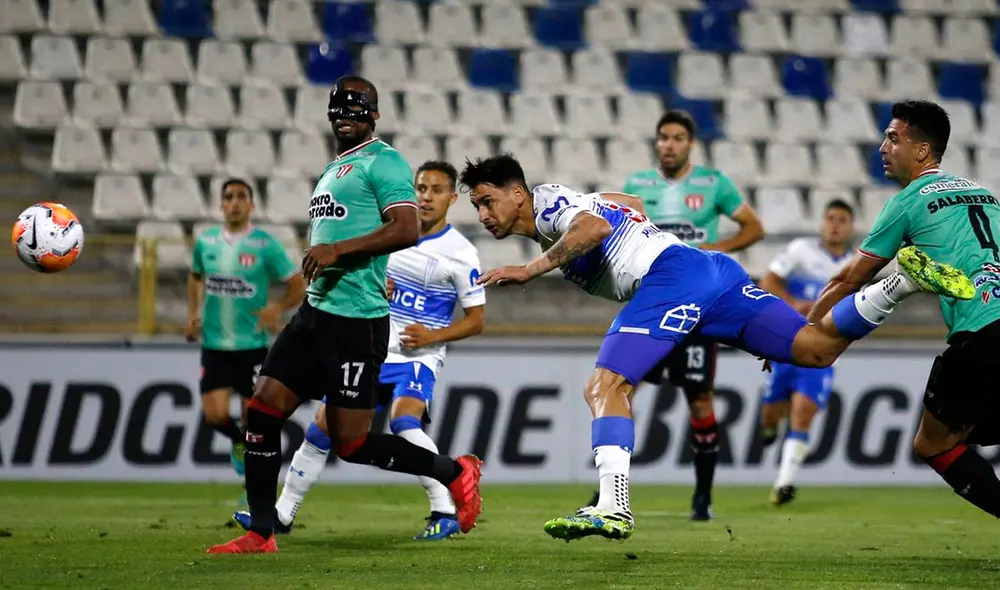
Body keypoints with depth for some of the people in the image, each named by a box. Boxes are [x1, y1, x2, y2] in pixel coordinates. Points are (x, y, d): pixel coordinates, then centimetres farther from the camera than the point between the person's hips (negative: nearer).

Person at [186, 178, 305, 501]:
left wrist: (277, 308, -19)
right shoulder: (205, 242, 4)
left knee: (253, 419, -1)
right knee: (215, 415, -10)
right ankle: (238, 441, 26)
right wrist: (193, 312, 11)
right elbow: (196, 276, 24)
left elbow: (298, 286, -2)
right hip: (214, 345, 3)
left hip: (253, 345, -2)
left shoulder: (265, 244, -7)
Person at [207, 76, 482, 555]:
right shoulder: (334, 170, 21)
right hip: (315, 312, 9)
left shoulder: (382, 161, -8)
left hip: (356, 321, -9)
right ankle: (260, 533, 8)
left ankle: (455, 473, 11)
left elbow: (407, 230, -20)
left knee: (351, 444, -7)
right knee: (262, 410, 2)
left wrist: (337, 250, -22)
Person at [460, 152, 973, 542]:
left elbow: (595, 226, -21)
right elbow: (627, 203, 43)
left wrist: (533, 268, -19)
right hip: (712, 271, 10)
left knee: (604, 387, -17)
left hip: (671, 273, -10)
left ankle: (614, 508, -30)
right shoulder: (569, 208, 30)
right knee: (819, 349, 0)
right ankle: (903, 280, -10)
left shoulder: (547, 202, 1)